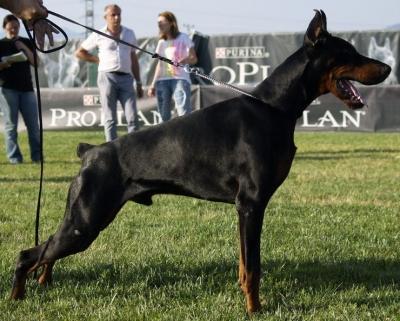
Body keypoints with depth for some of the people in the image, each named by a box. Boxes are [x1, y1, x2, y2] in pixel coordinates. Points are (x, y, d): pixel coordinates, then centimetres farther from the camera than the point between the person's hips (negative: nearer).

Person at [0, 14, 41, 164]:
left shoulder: (26, 43, 11)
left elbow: (36, 63, 4)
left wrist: (25, 49, -8)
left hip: (26, 87, 2)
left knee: (33, 124, -1)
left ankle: (37, 155, 2)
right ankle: (14, 157, -3)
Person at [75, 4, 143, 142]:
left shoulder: (129, 34, 13)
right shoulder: (99, 36, 4)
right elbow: (79, 52, 13)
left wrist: (139, 83, 13)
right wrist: (98, 60, 4)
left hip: (126, 78, 2)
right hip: (107, 77, -2)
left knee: (133, 118, -6)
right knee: (110, 119, -1)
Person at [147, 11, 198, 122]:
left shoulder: (183, 38, 3)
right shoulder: (161, 42, 18)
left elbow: (194, 58, -1)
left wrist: (184, 61, -23)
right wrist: (153, 84, 18)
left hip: (180, 78, -5)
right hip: (162, 80, 5)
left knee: (184, 113, -17)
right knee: (164, 115, 0)